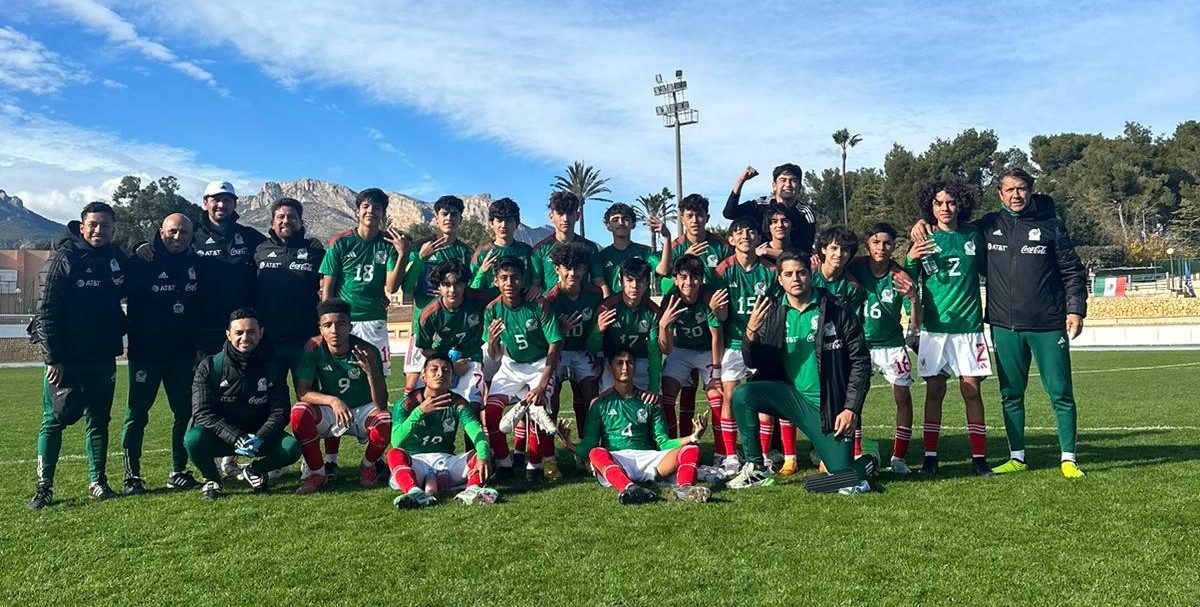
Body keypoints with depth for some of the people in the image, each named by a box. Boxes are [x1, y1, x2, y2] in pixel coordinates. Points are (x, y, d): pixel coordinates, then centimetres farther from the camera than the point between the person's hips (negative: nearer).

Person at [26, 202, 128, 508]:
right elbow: (47, 311, -10)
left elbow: (126, 293, 23)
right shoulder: (65, 257, -7)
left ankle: (98, 481, 19)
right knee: (54, 420, 1)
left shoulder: (118, 258, 6)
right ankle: (43, 487, 9)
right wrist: (52, 358, -14)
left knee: (98, 420, 10)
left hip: (103, 357, 4)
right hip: (66, 358, -4)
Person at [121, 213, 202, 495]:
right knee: (137, 413, 2)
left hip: (184, 353, 4)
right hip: (146, 352, -4)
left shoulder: (196, 263, 6)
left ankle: (179, 472, 20)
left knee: (185, 412, 8)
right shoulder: (142, 262, -7)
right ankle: (132, 476, 12)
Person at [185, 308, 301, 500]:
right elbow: (203, 413, -14)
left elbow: (280, 412, -6)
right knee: (194, 439, -34)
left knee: (292, 448, -26)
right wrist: (236, 439, -28)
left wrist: (259, 439, -25)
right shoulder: (209, 367, -7)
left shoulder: (273, 367, -2)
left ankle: (254, 471, 7)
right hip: (219, 438, -1)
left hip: (258, 436, 1)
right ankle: (211, 479, -1)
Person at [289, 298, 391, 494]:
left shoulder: (367, 352, -22)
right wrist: (333, 401, -37)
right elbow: (302, 392, -19)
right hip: (328, 412, 1)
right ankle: (316, 472, -6)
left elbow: (381, 404, -26)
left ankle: (368, 466, 2)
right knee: (299, 412, -29)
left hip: (363, 411, -1)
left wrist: (371, 371, -44)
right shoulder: (314, 348, -16)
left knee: (386, 421, -33)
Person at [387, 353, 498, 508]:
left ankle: (472, 489, -48)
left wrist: (483, 456, -39)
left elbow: (476, 430, -17)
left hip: (445, 460, 2)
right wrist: (420, 412, -33)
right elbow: (396, 442, -20)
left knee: (480, 455, -21)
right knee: (394, 454, -33)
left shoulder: (458, 404, 2)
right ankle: (414, 491, -58)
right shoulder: (406, 404, -5)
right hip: (414, 462, -2)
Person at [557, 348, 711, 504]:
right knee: (596, 453, -36)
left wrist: (692, 437, 0)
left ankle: (684, 488, -49)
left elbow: (663, 443, 16)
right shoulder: (600, 403, 13)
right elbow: (588, 446, 7)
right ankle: (628, 488, -61)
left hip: (646, 458, 3)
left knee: (692, 450, -20)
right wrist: (571, 446, -15)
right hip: (613, 462, -2)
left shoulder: (650, 400, 19)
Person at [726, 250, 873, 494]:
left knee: (847, 481, -4)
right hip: (790, 395, 2)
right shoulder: (772, 313, -1)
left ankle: (864, 460, 34)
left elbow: (861, 360, -5)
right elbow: (753, 362, -4)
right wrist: (751, 332, -25)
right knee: (742, 395, -24)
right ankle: (756, 468, -7)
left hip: (828, 406, -2)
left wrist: (852, 409, -12)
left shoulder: (837, 311, -8)